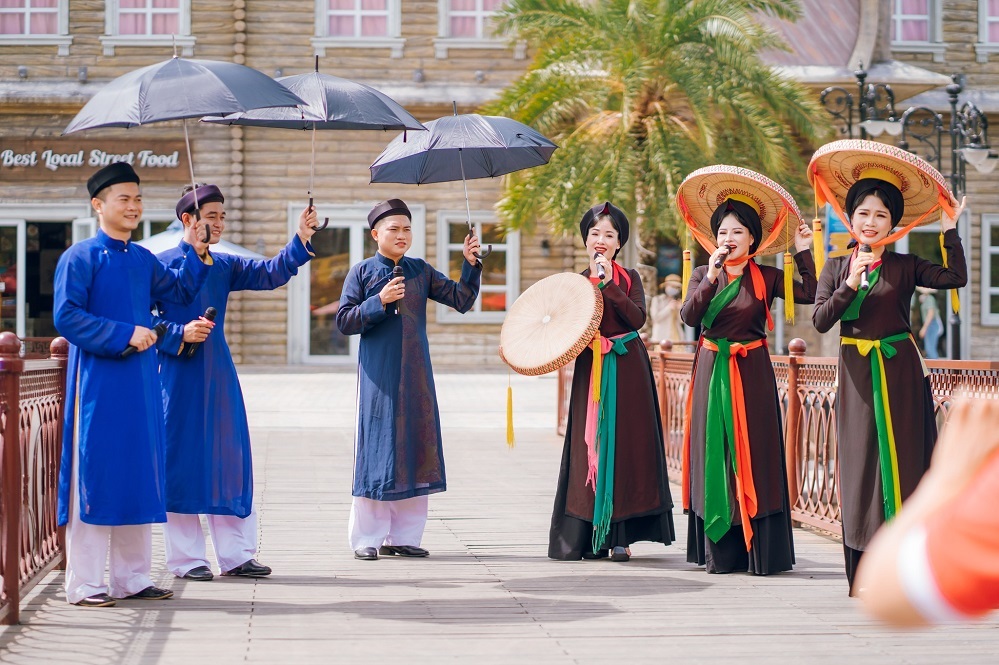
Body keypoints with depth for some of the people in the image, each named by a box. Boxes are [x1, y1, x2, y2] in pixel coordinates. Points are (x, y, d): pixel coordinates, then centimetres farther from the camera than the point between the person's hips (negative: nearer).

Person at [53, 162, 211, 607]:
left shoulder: (143, 260, 13)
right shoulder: (80, 258, -6)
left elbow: (179, 291, 28)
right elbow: (67, 317, -13)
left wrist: (197, 251, 13)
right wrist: (124, 334, -17)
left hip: (141, 382, 7)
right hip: (98, 382, -7)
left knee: (139, 475, 8)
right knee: (94, 476, -4)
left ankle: (131, 577, 17)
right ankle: (84, 584, 2)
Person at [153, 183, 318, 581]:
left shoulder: (224, 266, 13)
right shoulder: (162, 264, -2)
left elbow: (270, 274, 1)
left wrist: (301, 239, -11)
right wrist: (181, 334, -18)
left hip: (219, 373, 5)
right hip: (178, 373, -5)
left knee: (230, 457, 5)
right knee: (182, 459, -2)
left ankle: (235, 554, 11)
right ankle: (185, 559, 6)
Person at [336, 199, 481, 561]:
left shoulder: (421, 271, 10)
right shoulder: (362, 272, 1)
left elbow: (461, 300, 6)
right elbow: (344, 321, -3)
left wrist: (470, 264, -7)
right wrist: (380, 302, -15)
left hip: (416, 374, 4)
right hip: (378, 375, -4)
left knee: (414, 448, 4)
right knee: (377, 450, -3)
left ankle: (404, 536, 12)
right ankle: (367, 539, 5)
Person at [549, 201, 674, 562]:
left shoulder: (629, 279, 6)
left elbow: (637, 318, -11)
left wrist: (609, 285, -15)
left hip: (627, 369, -1)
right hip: (591, 369, 1)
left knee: (625, 444, -3)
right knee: (590, 446, -3)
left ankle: (620, 535, 1)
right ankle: (590, 536, 2)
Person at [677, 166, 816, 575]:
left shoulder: (766, 277, 3)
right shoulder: (702, 275, 6)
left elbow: (809, 294, -9)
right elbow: (689, 316, -9)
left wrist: (803, 252, -10)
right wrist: (711, 278, -19)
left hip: (751, 373, -1)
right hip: (712, 370, 1)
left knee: (753, 457, -3)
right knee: (714, 454, 0)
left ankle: (760, 551, -1)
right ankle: (719, 552, 4)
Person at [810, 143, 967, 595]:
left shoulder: (905, 267, 2)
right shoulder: (836, 268, 6)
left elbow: (955, 278, -12)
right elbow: (820, 320, -6)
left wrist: (950, 229, -10)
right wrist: (850, 285, -16)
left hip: (899, 371, -1)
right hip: (856, 374, 2)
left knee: (900, 459, -1)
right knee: (859, 461, 2)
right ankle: (862, 570, 7)